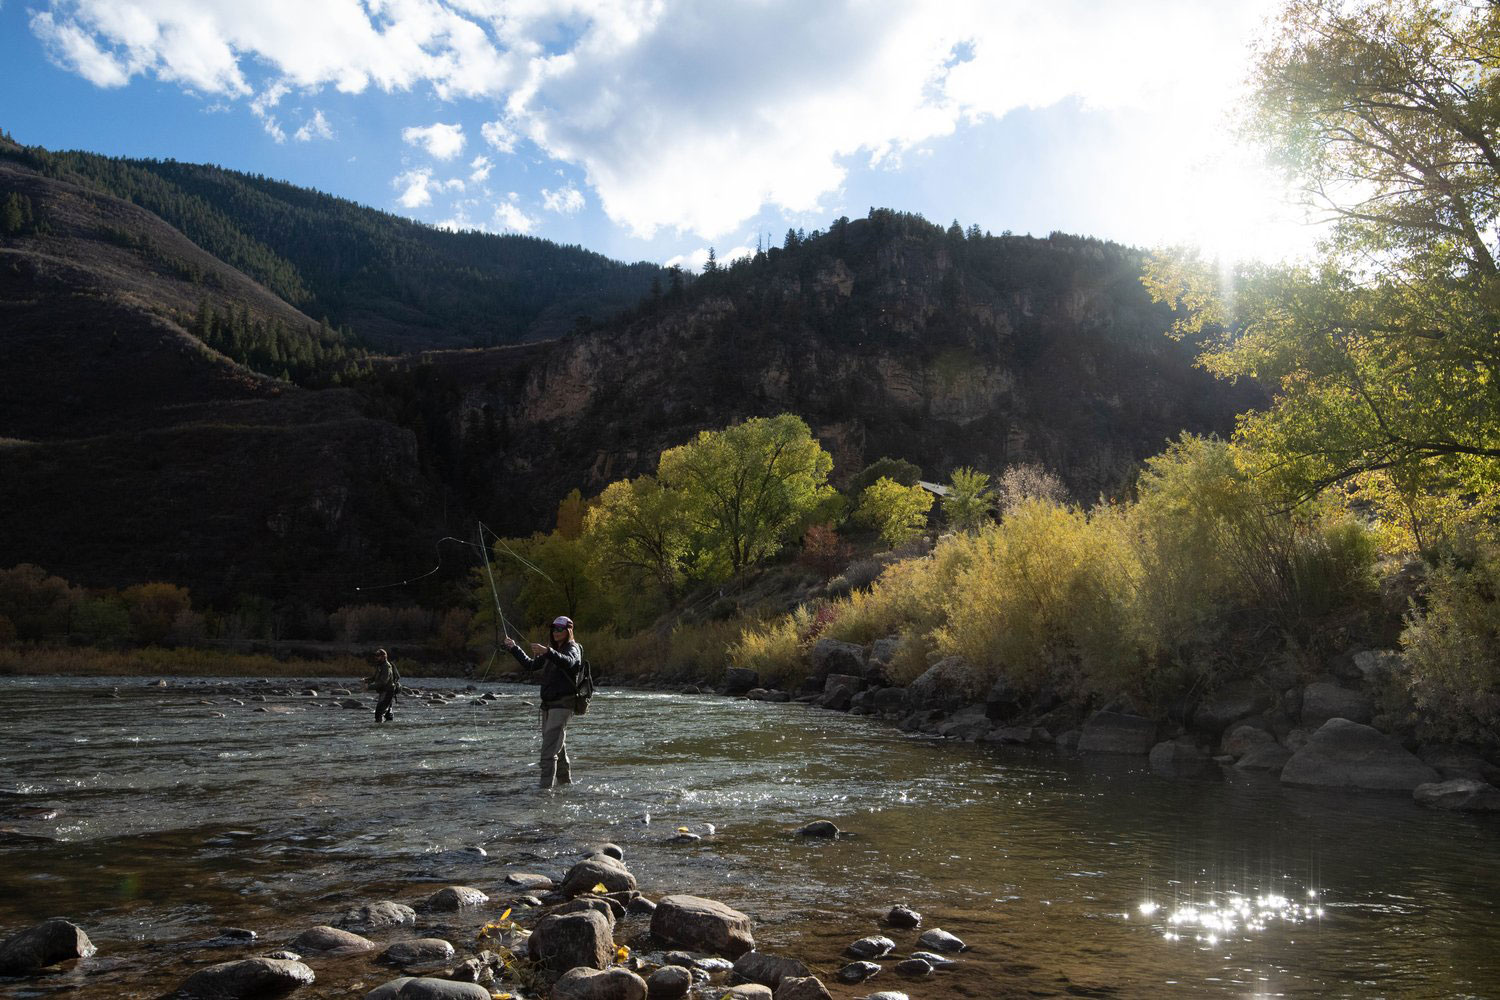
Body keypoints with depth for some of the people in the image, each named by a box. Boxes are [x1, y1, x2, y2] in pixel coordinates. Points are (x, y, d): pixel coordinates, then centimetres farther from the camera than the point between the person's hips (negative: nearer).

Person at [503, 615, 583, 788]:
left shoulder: (573, 648, -6)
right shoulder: (552, 650, 19)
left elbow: (568, 662, -30)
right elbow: (530, 664, 22)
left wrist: (547, 652, -44)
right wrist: (514, 648, 13)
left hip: (562, 704, -8)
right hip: (548, 704, 8)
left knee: (549, 749, -15)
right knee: (559, 748, 15)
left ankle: (545, 785, -17)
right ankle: (566, 783, 24)